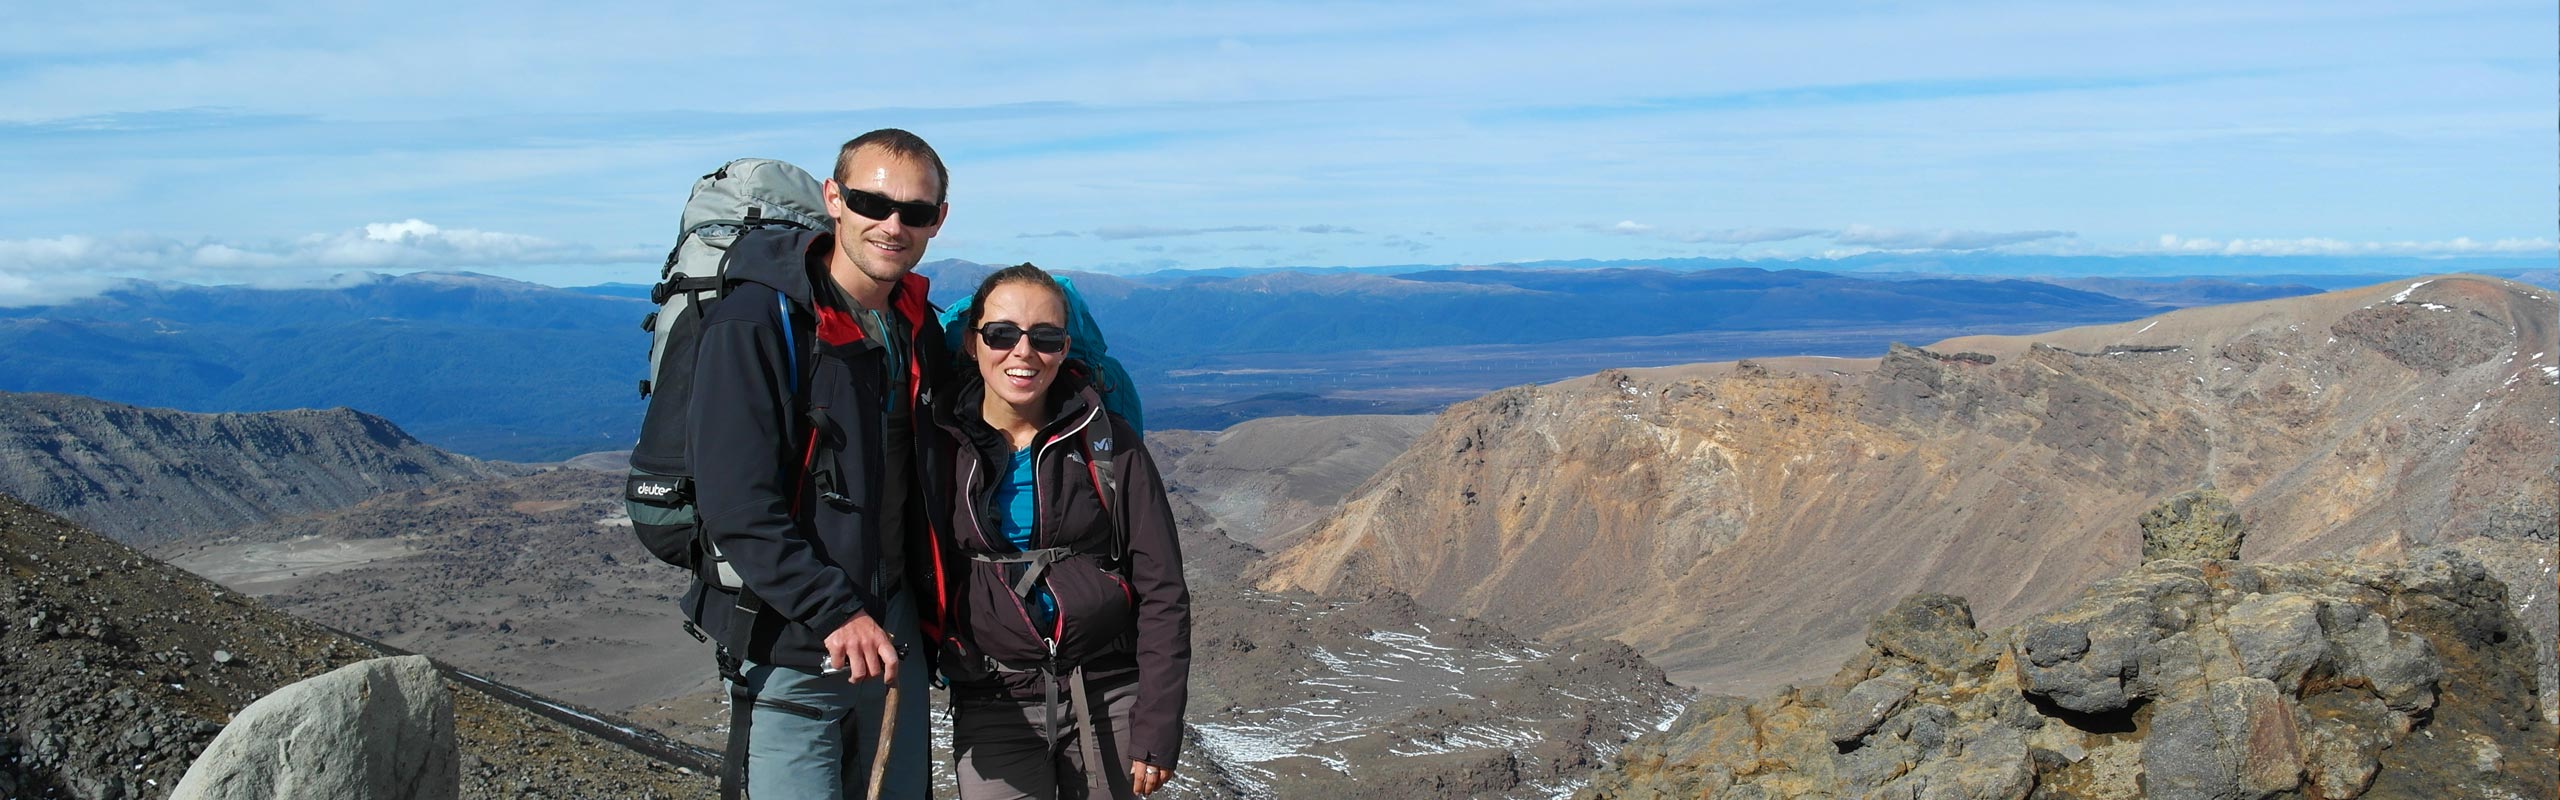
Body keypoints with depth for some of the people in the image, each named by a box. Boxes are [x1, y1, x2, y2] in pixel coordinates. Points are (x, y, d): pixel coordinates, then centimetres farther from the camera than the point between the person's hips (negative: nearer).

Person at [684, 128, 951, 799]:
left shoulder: (920, 328, 7)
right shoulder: (757, 322, -15)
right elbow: (738, 507, -21)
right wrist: (835, 613, -25)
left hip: (890, 634, 7)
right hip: (791, 649, -7)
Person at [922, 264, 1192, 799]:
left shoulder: (1108, 443, -3)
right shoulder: (942, 445, 0)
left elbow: (1161, 593, -3)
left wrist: (1158, 728, -7)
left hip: (1109, 697, 0)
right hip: (993, 708, 0)